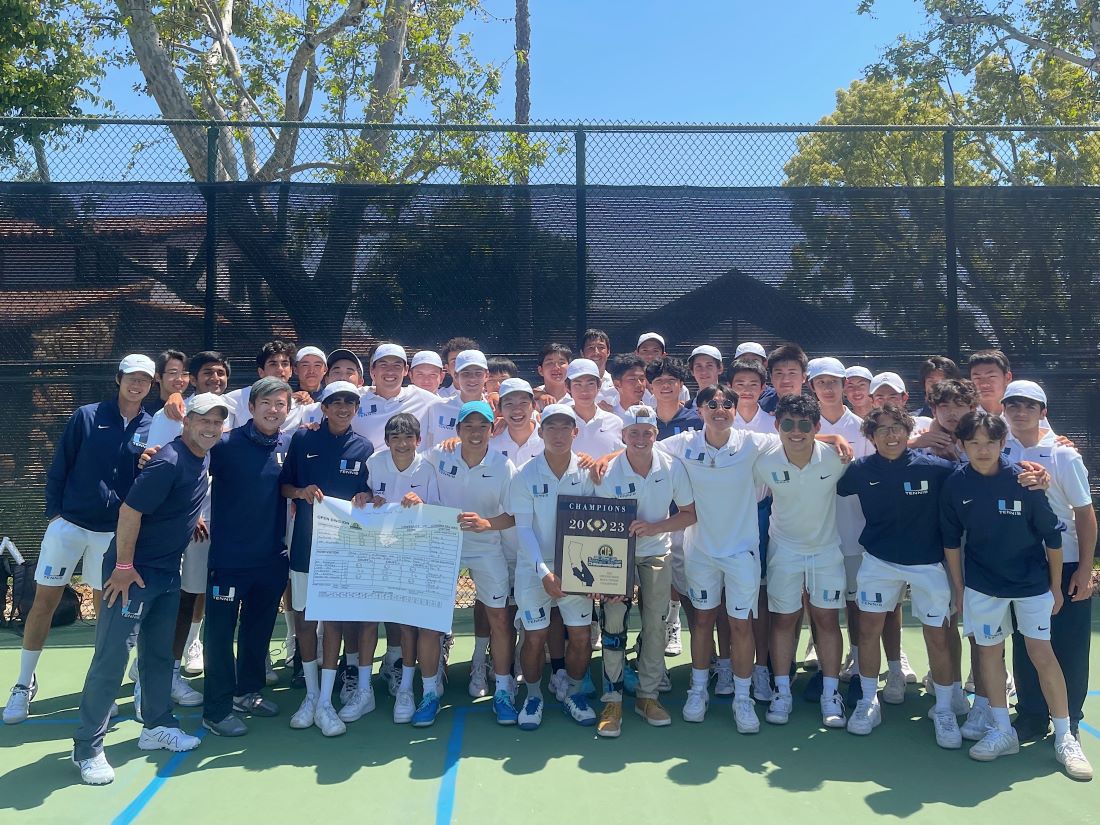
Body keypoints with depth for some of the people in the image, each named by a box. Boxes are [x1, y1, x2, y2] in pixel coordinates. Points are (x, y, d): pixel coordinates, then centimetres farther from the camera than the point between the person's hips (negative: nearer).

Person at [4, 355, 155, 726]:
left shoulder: (152, 429, 1)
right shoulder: (86, 416, -2)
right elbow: (59, 466, 0)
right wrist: (53, 511, -4)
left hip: (113, 534, 1)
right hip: (68, 524, -1)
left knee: (106, 610, 8)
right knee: (43, 603, 4)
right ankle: (24, 684, 19)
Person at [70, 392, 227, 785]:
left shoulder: (203, 459, 4)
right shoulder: (169, 462, -22)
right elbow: (130, 510, -23)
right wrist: (124, 566, -20)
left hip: (168, 572, 9)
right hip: (133, 572, -9)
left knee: (159, 653, 17)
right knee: (111, 657, -2)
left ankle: (157, 726, 30)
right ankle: (87, 747, 8)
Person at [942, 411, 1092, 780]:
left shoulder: (1023, 479, -14)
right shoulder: (956, 485, -9)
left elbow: (1052, 536, -5)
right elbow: (952, 540, 2)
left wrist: (1056, 586, 0)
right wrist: (958, 586, 5)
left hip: (1032, 582, -2)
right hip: (982, 584, 2)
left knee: (1042, 653, -2)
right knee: (989, 652, 8)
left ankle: (1065, 737, 13)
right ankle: (1002, 732, 22)